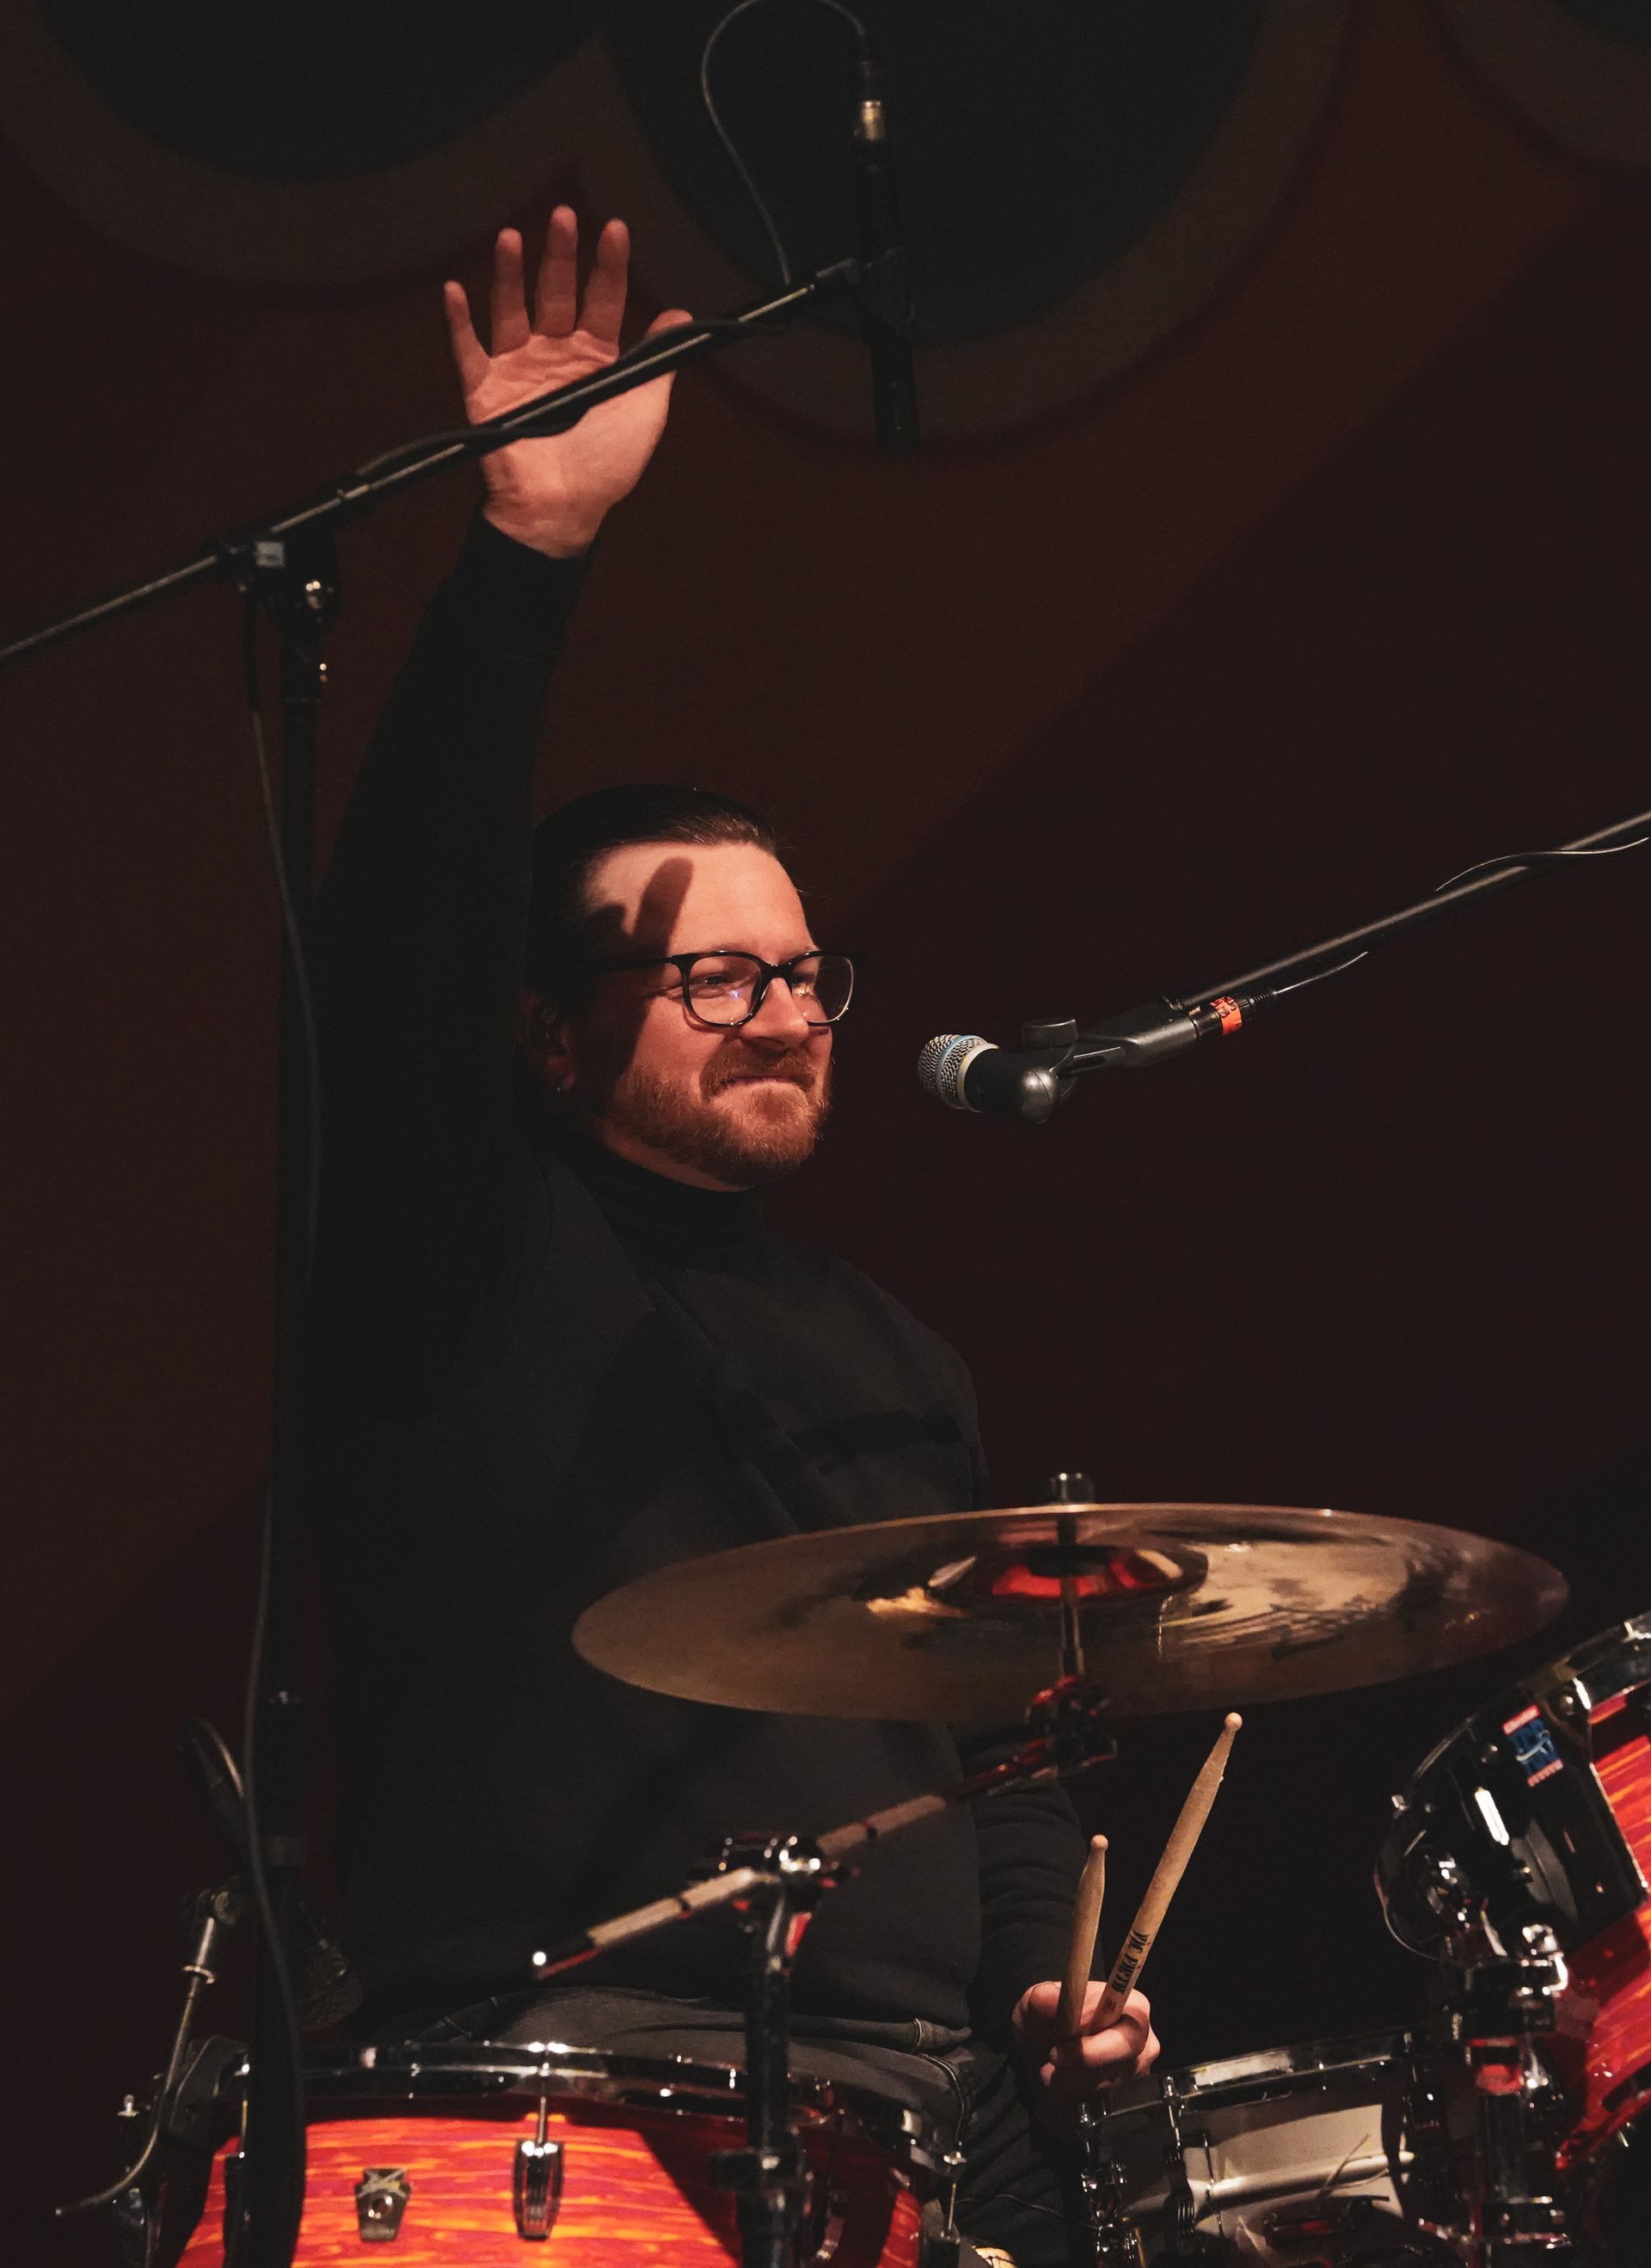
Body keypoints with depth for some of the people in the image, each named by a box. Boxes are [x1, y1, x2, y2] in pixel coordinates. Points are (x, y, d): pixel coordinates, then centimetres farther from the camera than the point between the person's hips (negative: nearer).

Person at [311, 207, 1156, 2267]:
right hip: (568, 2073, -6)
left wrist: (1052, 1971, 8)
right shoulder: (470, 1251, 7)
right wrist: (529, 549, -17)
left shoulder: (896, 1365, 26)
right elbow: (398, 926, -10)